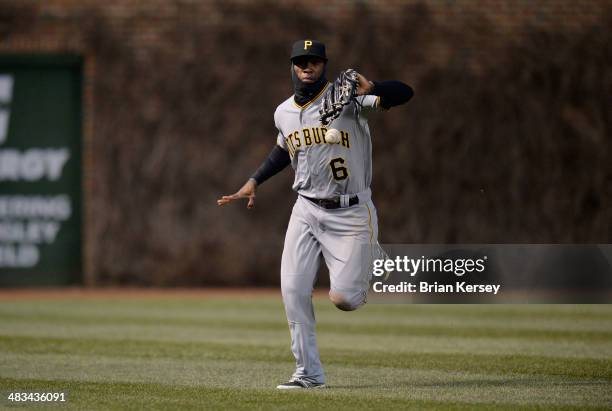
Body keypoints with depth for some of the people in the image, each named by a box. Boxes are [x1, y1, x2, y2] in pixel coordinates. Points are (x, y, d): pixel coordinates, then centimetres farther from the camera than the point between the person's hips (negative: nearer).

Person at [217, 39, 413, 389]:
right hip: (307, 211, 5)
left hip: (350, 213, -5)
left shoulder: (348, 98, -11)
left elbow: (404, 93, -24)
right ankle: (309, 373, 1)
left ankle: (370, 268, 26)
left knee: (343, 298, -11)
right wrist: (255, 182, 21)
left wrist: (370, 88, -43)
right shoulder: (284, 113, 8)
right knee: (293, 289, -9)